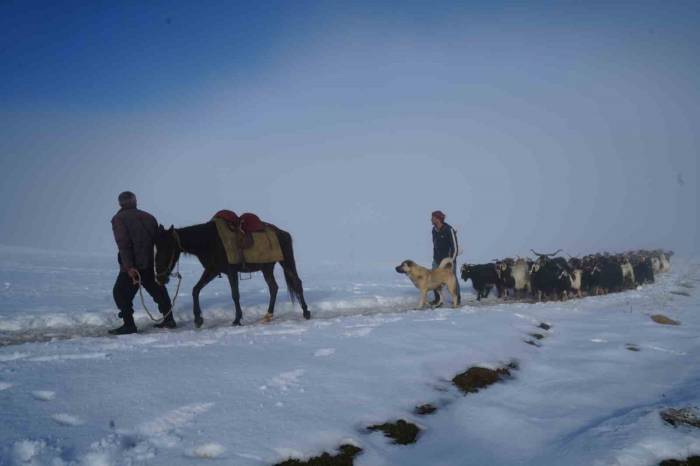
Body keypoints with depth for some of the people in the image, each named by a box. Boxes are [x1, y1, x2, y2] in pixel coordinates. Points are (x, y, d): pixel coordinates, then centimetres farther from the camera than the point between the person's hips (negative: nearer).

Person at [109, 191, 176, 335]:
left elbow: (123, 244, -14)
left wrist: (129, 266, -20)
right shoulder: (149, 217, 16)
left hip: (132, 267, -6)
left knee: (121, 293, 5)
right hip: (151, 265, 6)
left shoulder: (119, 218, -1)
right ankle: (169, 320, 22)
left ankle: (129, 325, -2)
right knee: (158, 291, 20)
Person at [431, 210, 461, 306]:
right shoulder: (434, 230, 4)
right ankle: (437, 299, 12)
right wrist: (434, 257, 13)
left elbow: (455, 247, -16)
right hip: (437, 259, 6)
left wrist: (452, 260, -17)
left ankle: (457, 298, 21)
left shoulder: (449, 230, -18)